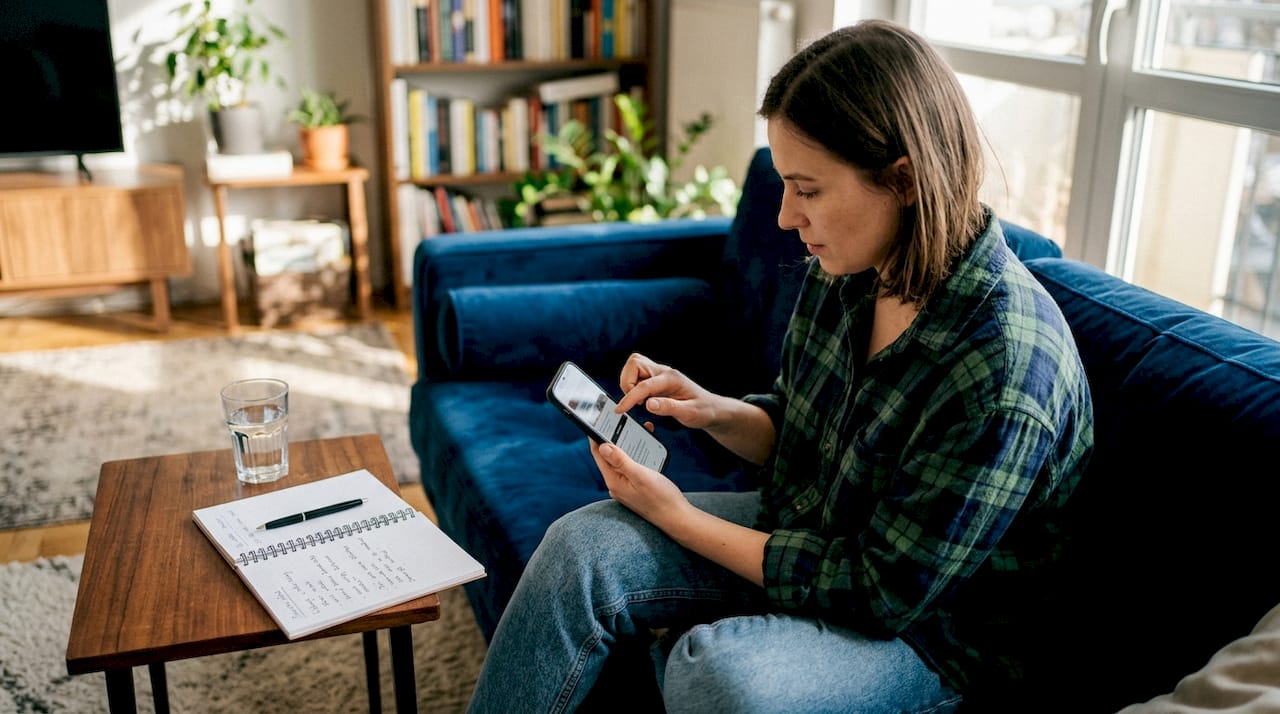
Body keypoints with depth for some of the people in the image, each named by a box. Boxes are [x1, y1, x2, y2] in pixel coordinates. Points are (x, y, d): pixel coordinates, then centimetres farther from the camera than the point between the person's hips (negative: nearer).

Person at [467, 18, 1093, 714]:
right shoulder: (847, 267, -7)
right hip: (799, 526, 7)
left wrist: (679, 518, -19)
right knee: (579, 546, -10)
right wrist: (712, 410, -11)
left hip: (923, 627, -6)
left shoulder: (1006, 370, -30)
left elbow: (884, 594, -24)